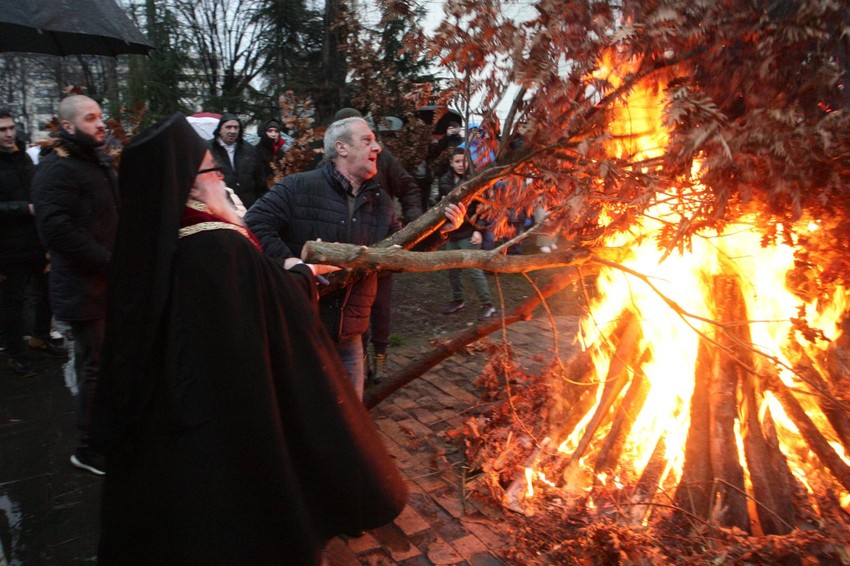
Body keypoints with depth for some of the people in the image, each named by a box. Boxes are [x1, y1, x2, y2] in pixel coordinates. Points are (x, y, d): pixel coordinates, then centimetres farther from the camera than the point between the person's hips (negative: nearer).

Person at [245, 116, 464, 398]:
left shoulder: (380, 201, 9)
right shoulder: (299, 187, -9)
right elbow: (255, 222, -14)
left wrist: (438, 230, -2)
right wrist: (285, 260, -25)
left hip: (348, 333, 5)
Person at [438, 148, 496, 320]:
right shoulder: (445, 181, 5)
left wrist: (479, 230, -17)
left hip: (468, 233, -5)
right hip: (450, 233, 5)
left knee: (474, 269, -5)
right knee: (452, 269, 12)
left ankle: (487, 304, 5)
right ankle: (458, 300, 30)